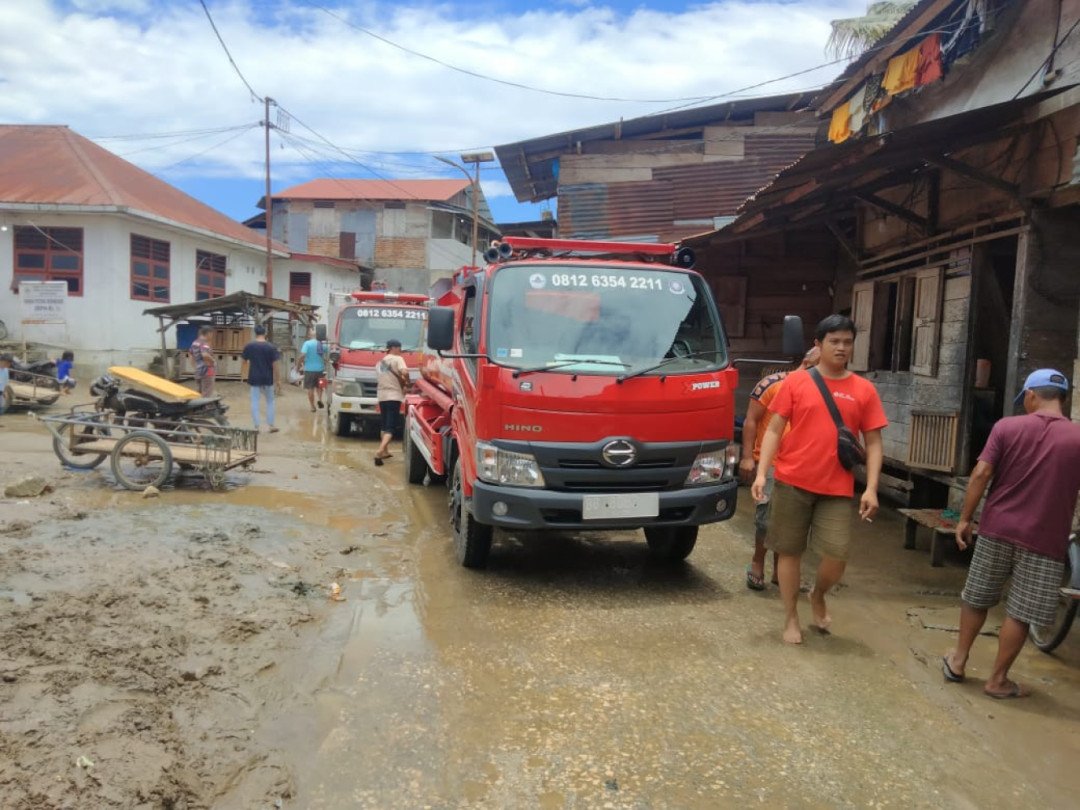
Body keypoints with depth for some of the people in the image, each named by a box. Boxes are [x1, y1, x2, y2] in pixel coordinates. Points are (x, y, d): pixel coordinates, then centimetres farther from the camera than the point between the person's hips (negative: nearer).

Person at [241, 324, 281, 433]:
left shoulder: (249, 346, -3)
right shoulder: (271, 347, -8)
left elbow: (245, 361, 11)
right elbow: (275, 365, -9)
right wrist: (278, 381, -4)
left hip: (254, 378, 1)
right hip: (267, 379, -1)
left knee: (255, 401, 6)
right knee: (270, 401, 13)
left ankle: (256, 427, 5)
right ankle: (270, 425, 13)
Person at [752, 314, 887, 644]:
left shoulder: (864, 390, 4)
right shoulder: (796, 382, 0)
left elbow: (873, 443, 5)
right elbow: (774, 430, 0)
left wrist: (871, 489, -5)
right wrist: (761, 473, -9)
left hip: (837, 489, 1)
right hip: (792, 482, -1)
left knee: (837, 556, -4)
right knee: (789, 551, 7)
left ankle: (818, 595, 29)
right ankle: (791, 618, 25)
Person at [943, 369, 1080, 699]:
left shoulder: (1006, 426, -4)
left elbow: (980, 474, -8)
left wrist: (965, 518, -1)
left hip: (997, 528, 2)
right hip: (1044, 539, -1)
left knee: (976, 598, 17)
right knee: (1019, 613, 7)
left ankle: (958, 659, 28)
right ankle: (998, 679, 16)